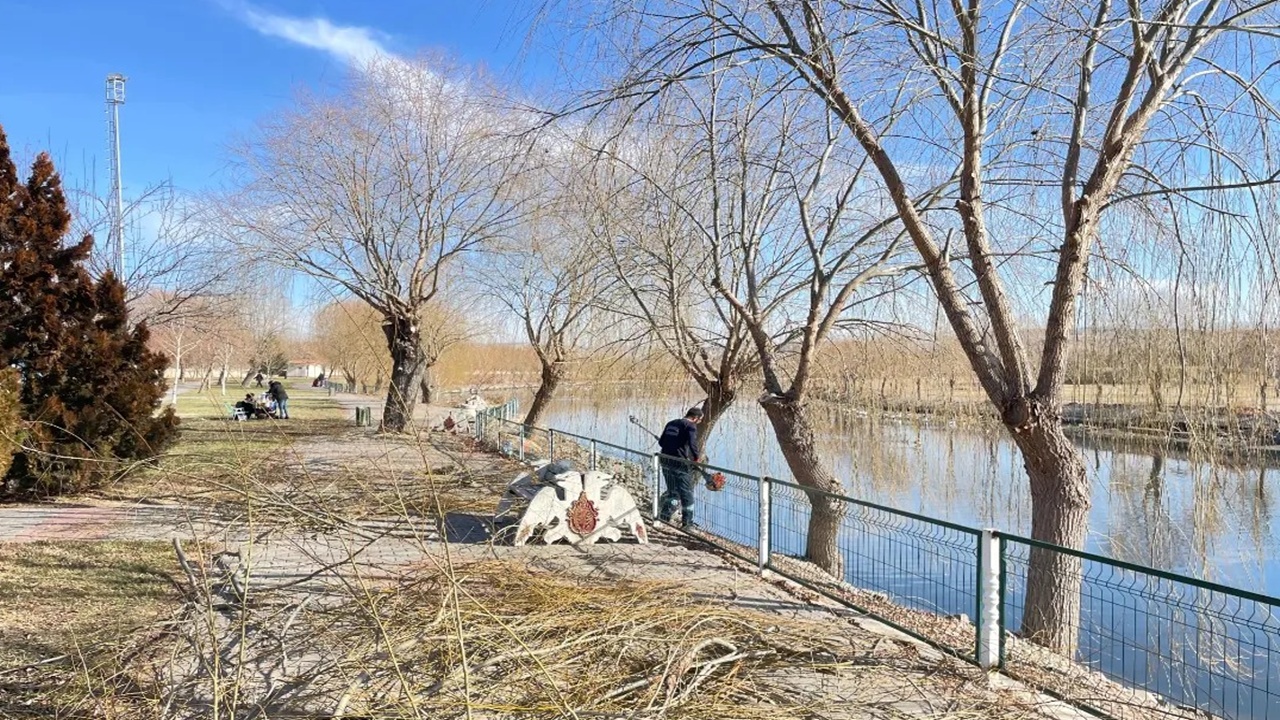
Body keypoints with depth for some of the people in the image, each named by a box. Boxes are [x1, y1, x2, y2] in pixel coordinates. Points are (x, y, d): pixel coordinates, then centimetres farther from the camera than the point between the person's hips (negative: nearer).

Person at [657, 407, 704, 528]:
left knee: (673, 491, 20)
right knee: (687, 493, 6)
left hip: (665, 462, 7)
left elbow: (661, 442, 19)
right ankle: (687, 522, 10)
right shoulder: (691, 425, -7)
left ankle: (664, 515, 18)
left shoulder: (671, 423, 15)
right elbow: (692, 441, -24)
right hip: (680, 463, -7)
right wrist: (696, 457, -12)